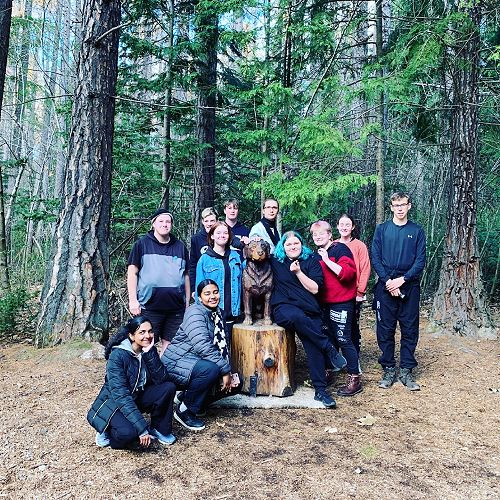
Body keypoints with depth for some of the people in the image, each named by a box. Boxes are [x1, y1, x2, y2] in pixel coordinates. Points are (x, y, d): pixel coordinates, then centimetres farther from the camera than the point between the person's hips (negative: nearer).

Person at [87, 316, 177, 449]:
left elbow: (161, 379, -17)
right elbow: (121, 395, -30)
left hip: (137, 398, 6)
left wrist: (150, 353, -28)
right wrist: (142, 428, -35)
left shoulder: (150, 351, -6)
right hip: (114, 402, -6)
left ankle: (159, 429, 3)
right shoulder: (117, 355, -25)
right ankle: (106, 432, 0)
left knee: (169, 387, -18)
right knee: (128, 433, -34)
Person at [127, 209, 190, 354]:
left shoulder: (180, 247, 14)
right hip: (149, 306, -3)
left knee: (170, 345, 7)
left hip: (176, 307, 3)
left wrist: (187, 304, 14)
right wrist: (133, 300, -6)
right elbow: (132, 272, 2)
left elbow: (186, 276, 16)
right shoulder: (142, 244, 4)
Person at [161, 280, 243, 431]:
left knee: (236, 383, 0)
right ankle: (184, 410, -13)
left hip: (199, 362, 9)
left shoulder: (218, 314, 10)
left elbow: (223, 346, 9)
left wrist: (229, 373, -6)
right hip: (177, 362, -9)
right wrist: (225, 370, -27)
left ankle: (186, 396, 13)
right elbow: (202, 346, -30)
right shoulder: (195, 312, -17)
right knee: (210, 369, -36)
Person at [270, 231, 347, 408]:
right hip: (284, 308, -1)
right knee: (296, 317, -37)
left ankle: (320, 390, -4)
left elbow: (315, 288, 1)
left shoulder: (311, 261, 9)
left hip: (309, 311, 1)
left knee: (313, 347, -14)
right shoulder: (275, 261, 10)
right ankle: (328, 348, -20)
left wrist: (298, 272, -8)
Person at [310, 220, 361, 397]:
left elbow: (348, 273, -23)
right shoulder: (317, 254, 15)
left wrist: (327, 260, -23)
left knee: (344, 339, -6)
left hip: (341, 303, -8)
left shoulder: (340, 249, -9)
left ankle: (354, 379, 2)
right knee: (329, 339, 16)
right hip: (324, 303, 8)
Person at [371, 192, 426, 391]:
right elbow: (375, 258, -1)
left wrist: (402, 279, -12)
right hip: (385, 287, 0)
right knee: (385, 330, 4)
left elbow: (420, 261, 0)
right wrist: (388, 281, -12)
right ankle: (388, 370, 16)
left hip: (409, 287, 1)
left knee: (410, 330, 5)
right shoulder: (381, 229, 5)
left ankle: (406, 371, 16)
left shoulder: (417, 231, 5)